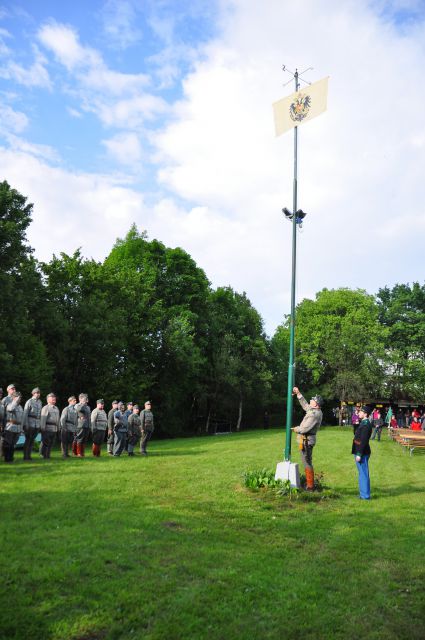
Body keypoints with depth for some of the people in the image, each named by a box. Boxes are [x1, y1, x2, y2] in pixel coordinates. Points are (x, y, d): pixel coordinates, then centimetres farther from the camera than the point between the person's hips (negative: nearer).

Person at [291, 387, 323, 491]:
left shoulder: (315, 414, -23)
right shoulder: (315, 410, 7)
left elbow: (305, 428, -25)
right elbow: (305, 405, 24)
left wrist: (296, 429, -6)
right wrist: (298, 393, 20)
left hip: (306, 440, -10)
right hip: (307, 439, 10)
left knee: (307, 462, -3)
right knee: (307, 462, 19)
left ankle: (310, 486, 3)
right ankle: (309, 482, 29)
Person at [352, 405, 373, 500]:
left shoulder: (366, 425, -19)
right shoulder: (364, 423, 12)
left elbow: (363, 441, -23)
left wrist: (359, 454, -22)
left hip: (362, 453, -10)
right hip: (360, 452, 10)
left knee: (363, 474, -2)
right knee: (362, 474, 17)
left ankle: (365, 495, 5)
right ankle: (364, 493, 26)